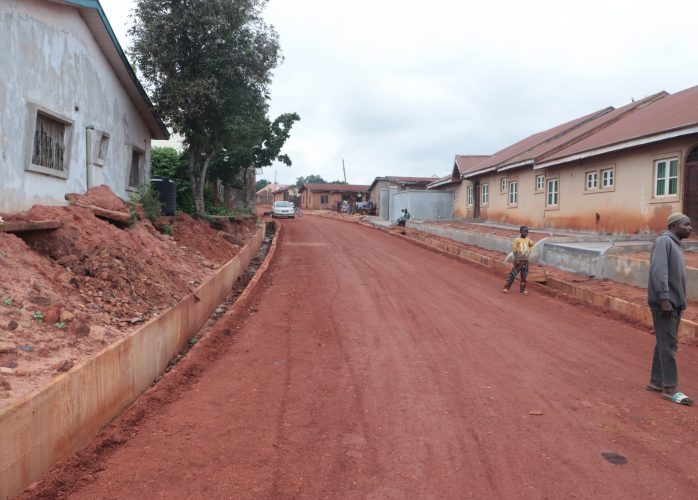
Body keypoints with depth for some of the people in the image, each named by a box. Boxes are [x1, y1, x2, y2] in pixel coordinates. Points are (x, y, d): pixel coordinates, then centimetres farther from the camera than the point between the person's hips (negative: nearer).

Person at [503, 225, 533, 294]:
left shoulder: (528, 240, 4)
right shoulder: (517, 239, -12)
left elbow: (531, 244, 26)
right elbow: (514, 250, -13)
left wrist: (529, 251, 12)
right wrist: (516, 259, -19)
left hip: (525, 261, 5)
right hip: (518, 260, -5)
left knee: (524, 276, 9)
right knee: (513, 274, -3)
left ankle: (522, 289, 19)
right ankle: (506, 287, 2)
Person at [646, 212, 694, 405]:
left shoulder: (675, 244, 17)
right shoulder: (664, 241, -11)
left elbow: (675, 275, 17)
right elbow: (658, 271, -21)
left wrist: (679, 302, 14)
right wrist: (664, 298, -26)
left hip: (674, 303, 9)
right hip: (664, 303, -9)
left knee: (664, 344, 13)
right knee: (668, 346, -6)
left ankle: (656, 381, 20)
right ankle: (670, 389, -2)